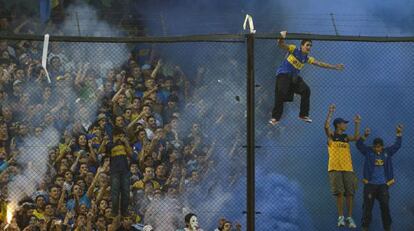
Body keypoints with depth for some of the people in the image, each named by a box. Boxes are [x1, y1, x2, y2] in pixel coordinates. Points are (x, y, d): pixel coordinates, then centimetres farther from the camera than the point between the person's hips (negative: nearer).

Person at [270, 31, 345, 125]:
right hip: (283, 74, -6)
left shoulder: (307, 58, 8)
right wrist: (282, 38, -39)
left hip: (294, 77, 6)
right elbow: (281, 45, -15)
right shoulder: (294, 49, -6)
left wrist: (334, 67, 9)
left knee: (306, 90, -7)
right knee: (281, 94, -20)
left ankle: (303, 115, 5)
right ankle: (275, 118, -11)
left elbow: (320, 64, 12)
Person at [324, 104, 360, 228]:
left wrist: (357, 124, -5)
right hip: (335, 168, -4)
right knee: (339, 193, -10)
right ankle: (341, 217, -6)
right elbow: (326, 127, -12)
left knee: (350, 193, -2)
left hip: (347, 168, 4)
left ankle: (349, 217, 2)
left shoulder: (346, 137, 17)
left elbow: (356, 137, -2)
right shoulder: (331, 136, 6)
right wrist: (330, 113, -17)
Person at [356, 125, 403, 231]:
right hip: (370, 184, -1)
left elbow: (397, 145, 9)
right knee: (368, 206, 1)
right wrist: (365, 136, -24)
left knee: (385, 206, -1)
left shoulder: (387, 152, 7)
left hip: (383, 184, 1)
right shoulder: (368, 151, 1)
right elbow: (359, 145, -8)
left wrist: (399, 133, -4)